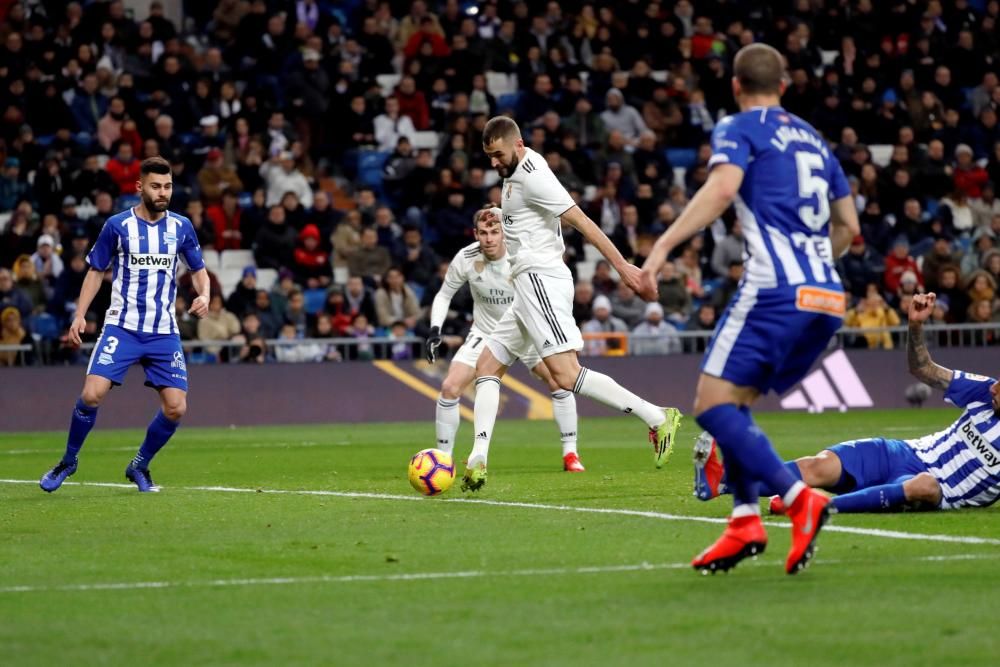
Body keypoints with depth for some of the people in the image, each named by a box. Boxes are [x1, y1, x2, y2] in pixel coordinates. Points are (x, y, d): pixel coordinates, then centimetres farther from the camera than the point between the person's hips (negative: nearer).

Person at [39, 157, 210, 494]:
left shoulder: (181, 227, 4)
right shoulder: (117, 225, -2)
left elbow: (198, 269, 15)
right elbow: (96, 270, 7)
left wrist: (204, 295, -7)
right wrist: (79, 315, -2)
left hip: (164, 333, 2)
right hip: (122, 327, -2)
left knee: (176, 408, -7)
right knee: (92, 394, -17)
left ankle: (139, 466, 17)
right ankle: (68, 461, 7)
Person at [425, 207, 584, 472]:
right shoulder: (466, 259, -18)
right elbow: (444, 294, -2)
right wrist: (435, 329, -15)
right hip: (485, 333, 1)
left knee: (559, 383, -16)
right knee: (450, 387, -15)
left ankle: (570, 454, 0)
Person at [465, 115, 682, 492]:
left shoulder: (531, 176, -12)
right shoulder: (517, 173, 18)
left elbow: (580, 221, -17)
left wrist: (621, 265, -21)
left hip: (541, 279, -11)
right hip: (529, 287, 11)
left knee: (566, 376, -20)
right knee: (486, 367, 9)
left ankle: (657, 419, -20)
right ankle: (478, 459, 1)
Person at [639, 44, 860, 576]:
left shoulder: (738, 129, 4)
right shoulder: (812, 140, 24)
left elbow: (721, 189, -17)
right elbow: (848, 225, 27)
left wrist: (661, 249, -23)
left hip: (775, 291, -7)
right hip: (826, 297, 7)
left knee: (713, 405, -7)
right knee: (734, 404, 15)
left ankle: (797, 497, -24)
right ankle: (745, 520, 0)